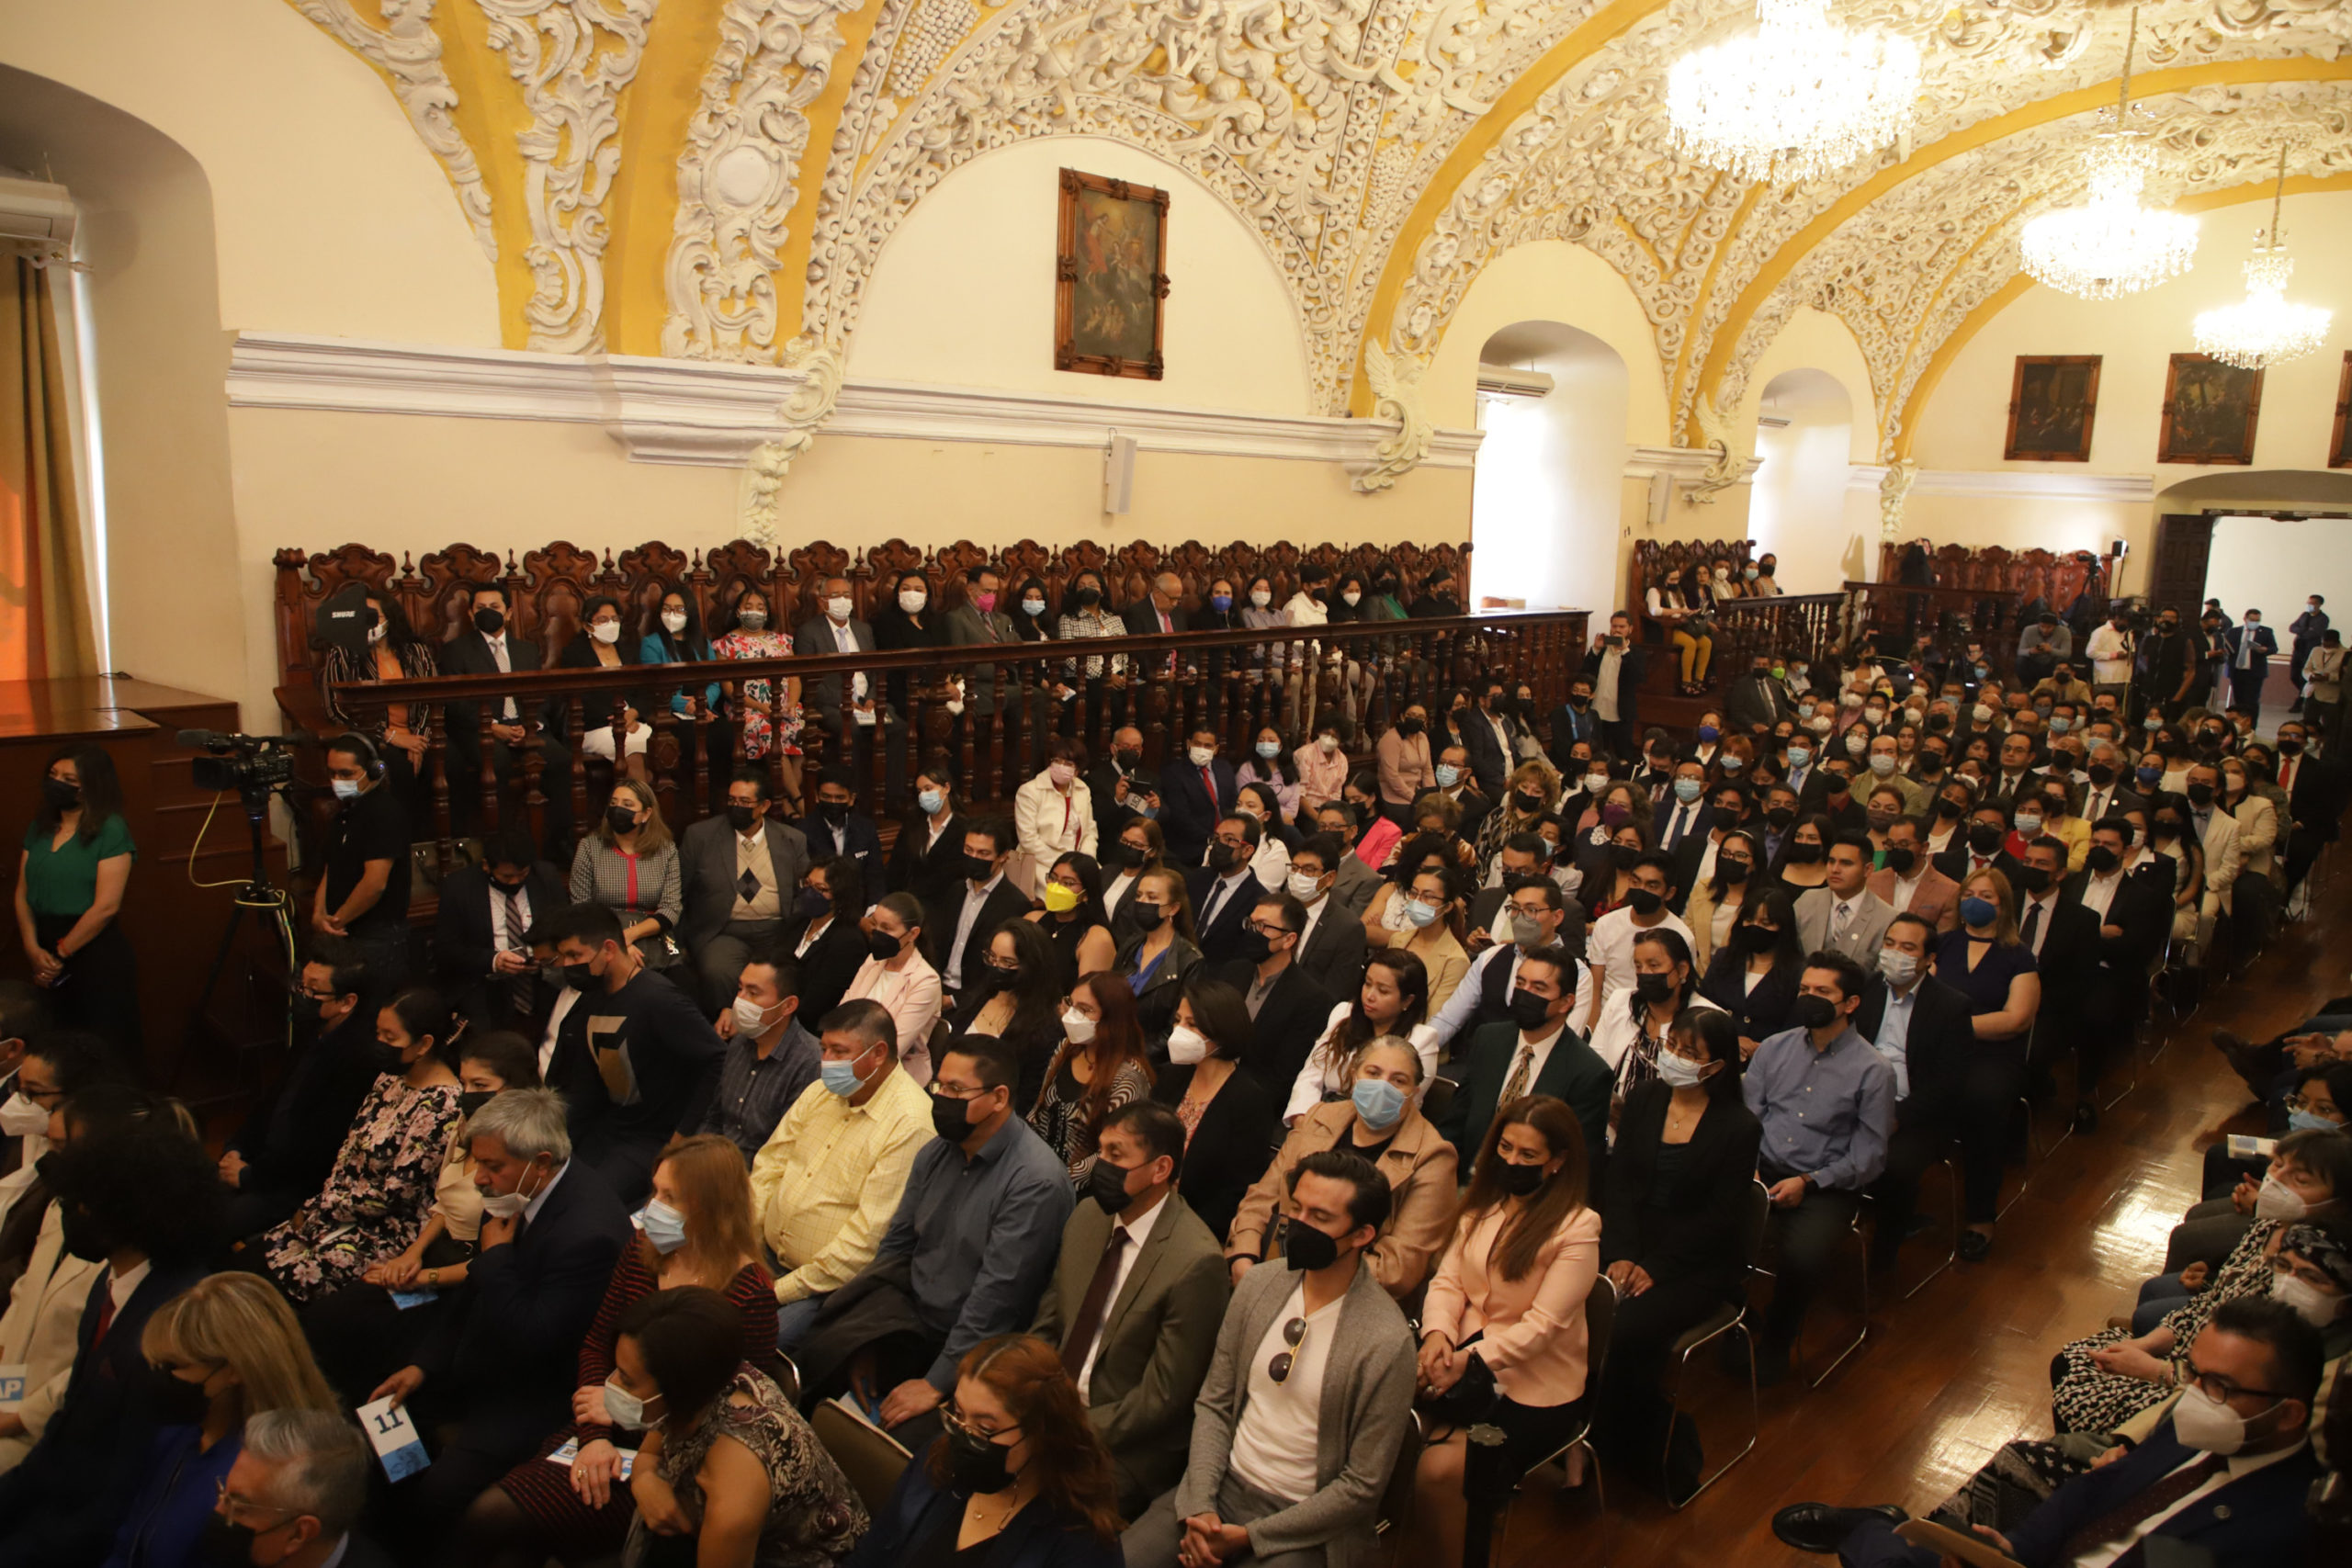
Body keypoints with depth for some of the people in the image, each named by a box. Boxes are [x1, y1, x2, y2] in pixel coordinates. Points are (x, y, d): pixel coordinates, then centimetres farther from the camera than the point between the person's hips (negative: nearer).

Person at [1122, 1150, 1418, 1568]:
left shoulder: (1387, 1343, -17)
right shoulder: (1258, 1284, -2)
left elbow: (1363, 1486, -12)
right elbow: (1214, 1405, 5)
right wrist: (1200, 1505, -8)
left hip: (1303, 1526, -4)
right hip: (1223, 1486, 4)